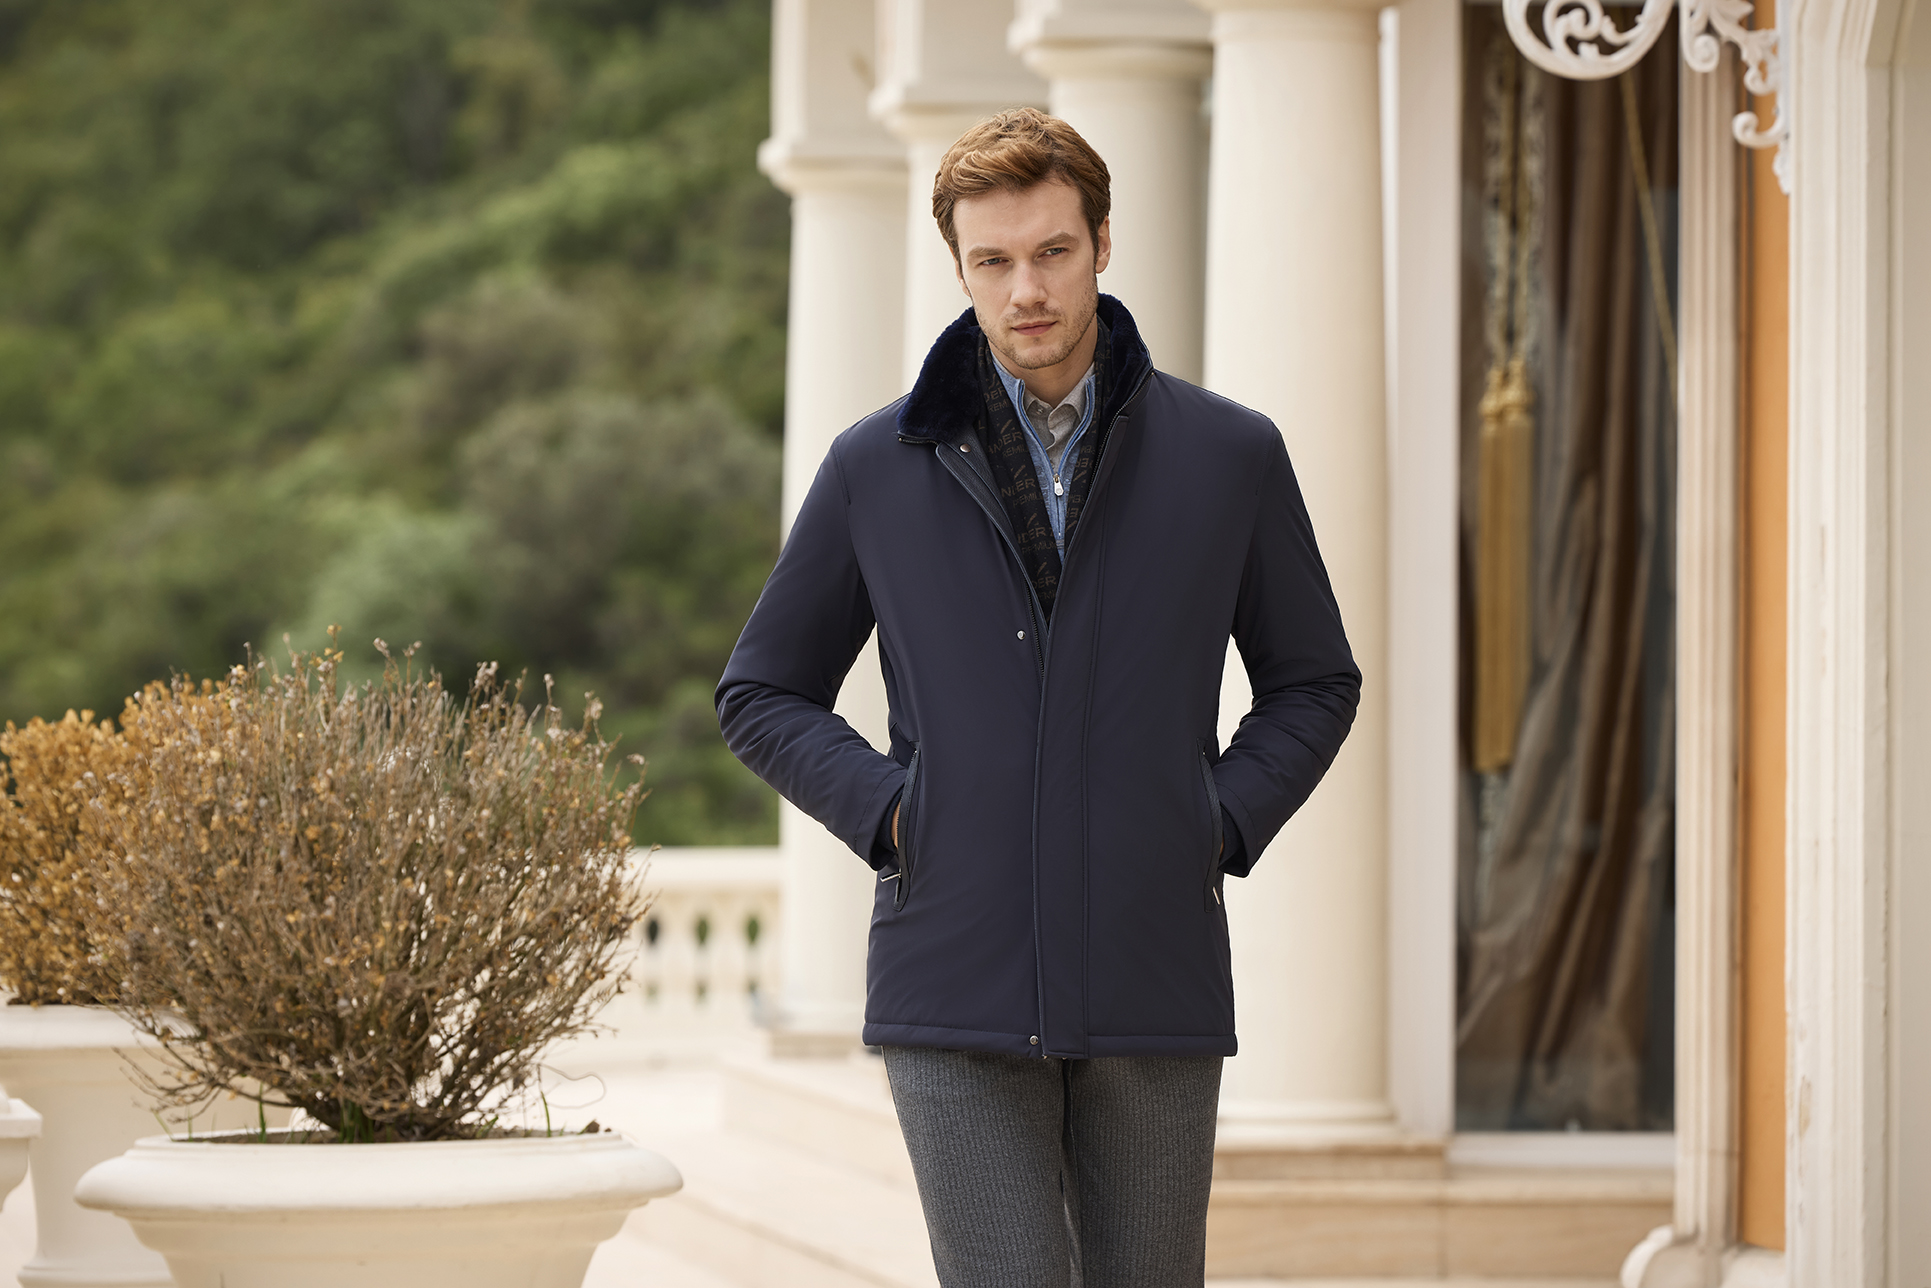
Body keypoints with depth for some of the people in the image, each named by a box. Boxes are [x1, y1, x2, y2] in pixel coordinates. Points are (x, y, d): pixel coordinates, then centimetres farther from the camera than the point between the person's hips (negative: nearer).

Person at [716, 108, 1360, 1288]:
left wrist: (1223, 828, 1)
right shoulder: (878, 469, 4)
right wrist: (888, 816, -3)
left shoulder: (1231, 457, 4)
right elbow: (763, 695, 13)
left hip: (1155, 982, 1)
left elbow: (1314, 682, 17)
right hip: (955, 985, -1)